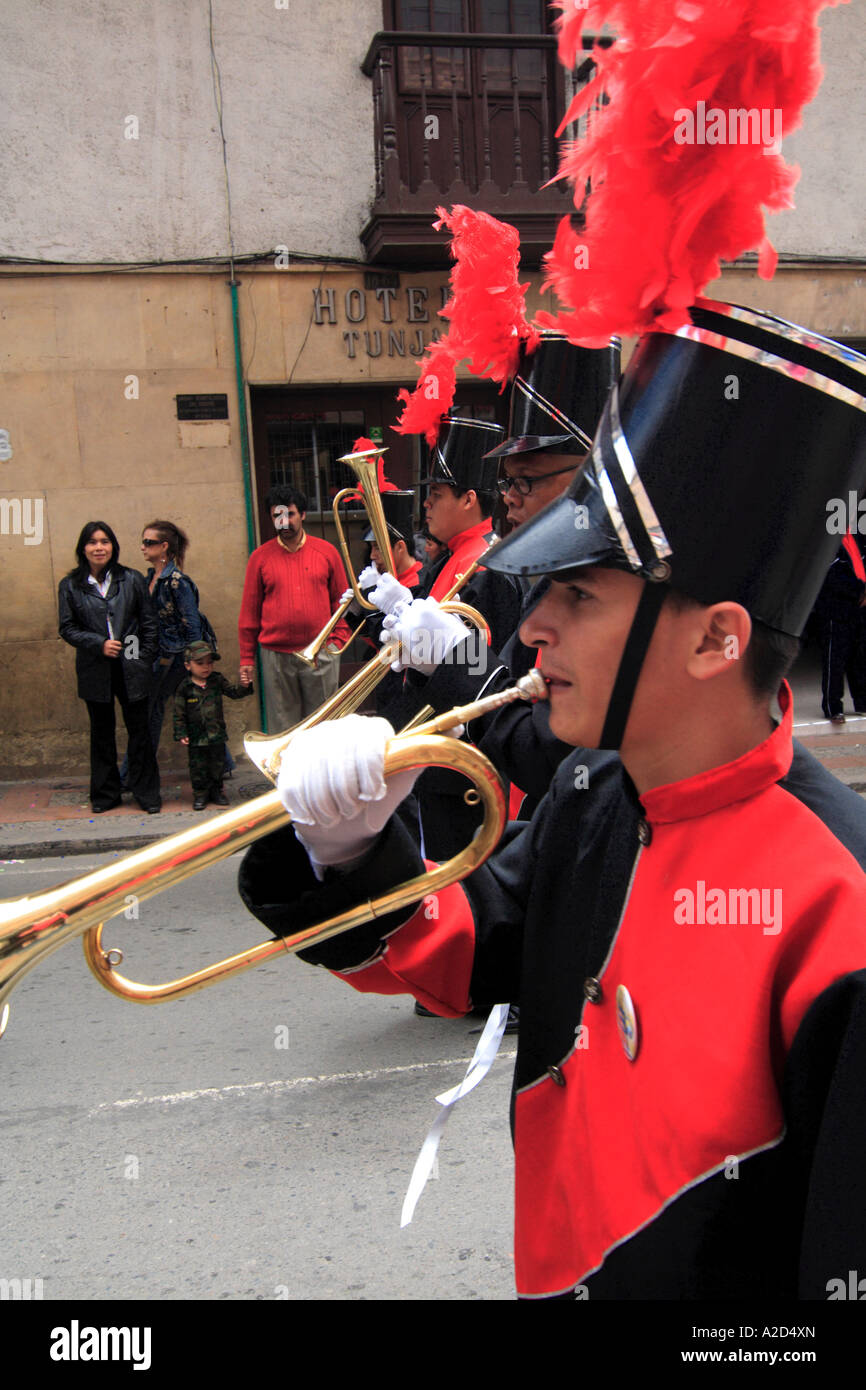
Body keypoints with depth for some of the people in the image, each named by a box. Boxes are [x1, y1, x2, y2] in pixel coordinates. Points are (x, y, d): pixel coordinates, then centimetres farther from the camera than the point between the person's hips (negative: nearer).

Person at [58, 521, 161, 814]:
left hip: (131, 669, -1)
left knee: (138, 730, 3)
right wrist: (99, 644, -13)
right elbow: (67, 628, 1)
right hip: (94, 671, 1)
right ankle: (105, 794, 22)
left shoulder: (132, 579, 3)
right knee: (101, 732, 11)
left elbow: (149, 624, 5)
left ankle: (147, 793, 13)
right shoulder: (70, 585, 3)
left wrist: (145, 660, -1)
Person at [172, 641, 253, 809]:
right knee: (198, 767, 5)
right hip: (196, 738, -3)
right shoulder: (184, 688, -9)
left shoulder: (217, 681, 1)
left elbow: (234, 693, 3)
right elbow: (179, 714, -6)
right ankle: (200, 794, 18)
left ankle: (216, 791, 28)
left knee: (218, 764, 13)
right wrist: (181, 734, -9)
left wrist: (244, 687, -18)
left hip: (217, 734, 3)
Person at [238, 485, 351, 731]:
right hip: (276, 655, 0)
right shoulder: (260, 557, 5)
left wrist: (339, 639, 1)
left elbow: (341, 600, 11)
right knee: (282, 727, 5)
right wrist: (247, 658, 7)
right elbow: (250, 611, 8)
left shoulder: (327, 552, 5)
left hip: (322, 653, 0)